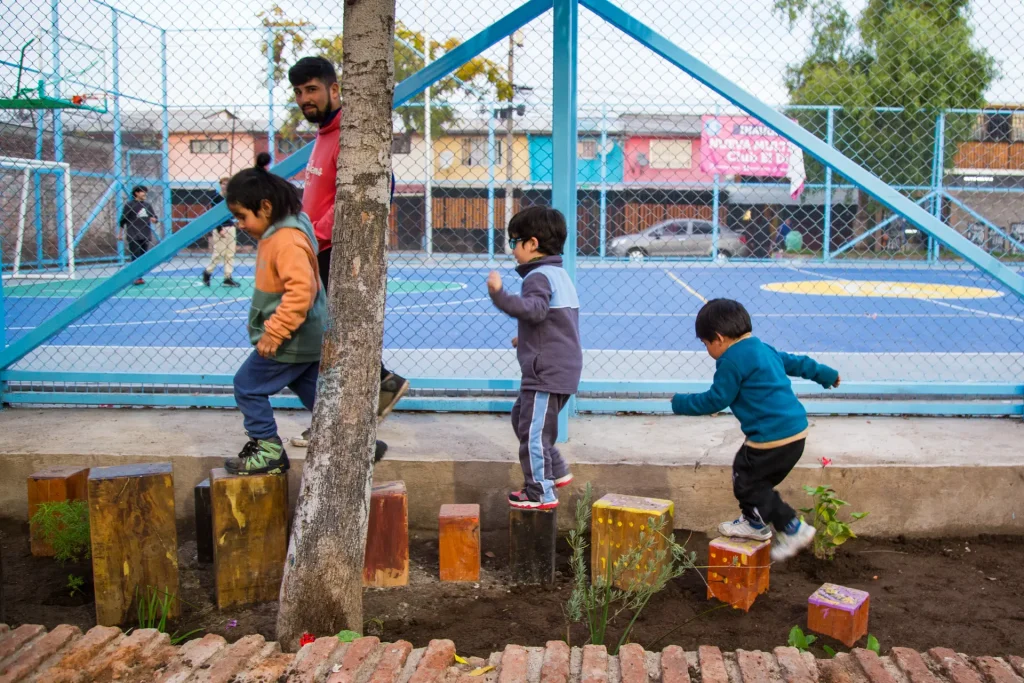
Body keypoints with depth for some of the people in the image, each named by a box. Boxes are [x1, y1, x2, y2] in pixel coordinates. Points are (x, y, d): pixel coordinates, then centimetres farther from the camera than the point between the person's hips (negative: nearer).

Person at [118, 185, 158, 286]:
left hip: (145, 236, 4)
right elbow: (122, 220, 3)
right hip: (133, 236, -4)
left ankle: (140, 276, 10)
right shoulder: (129, 205, -1)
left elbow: (154, 217, 17)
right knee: (135, 257, -8)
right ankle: (136, 277, -7)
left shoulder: (148, 205, 11)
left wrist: (154, 219, -7)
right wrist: (120, 233, 3)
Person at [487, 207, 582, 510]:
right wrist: (527, 340, 31)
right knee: (522, 416, 22)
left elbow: (535, 309, -34)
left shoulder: (538, 276, -15)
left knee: (533, 430, -2)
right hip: (563, 367, 11)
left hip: (547, 371, -11)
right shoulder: (560, 274, 17)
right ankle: (556, 471, 29)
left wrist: (500, 295, -43)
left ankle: (541, 494, 6)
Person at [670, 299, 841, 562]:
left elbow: (716, 400, -11)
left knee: (747, 483, 0)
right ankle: (753, 522, 36)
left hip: (772, 438, -10)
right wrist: (825, 374, 46)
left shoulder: (732, 361, -14)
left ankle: (793, 529, 1)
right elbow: (795, 362, 30)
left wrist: (680, 403, 4)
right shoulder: (764, 349, 16)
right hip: (796, 431, 10)